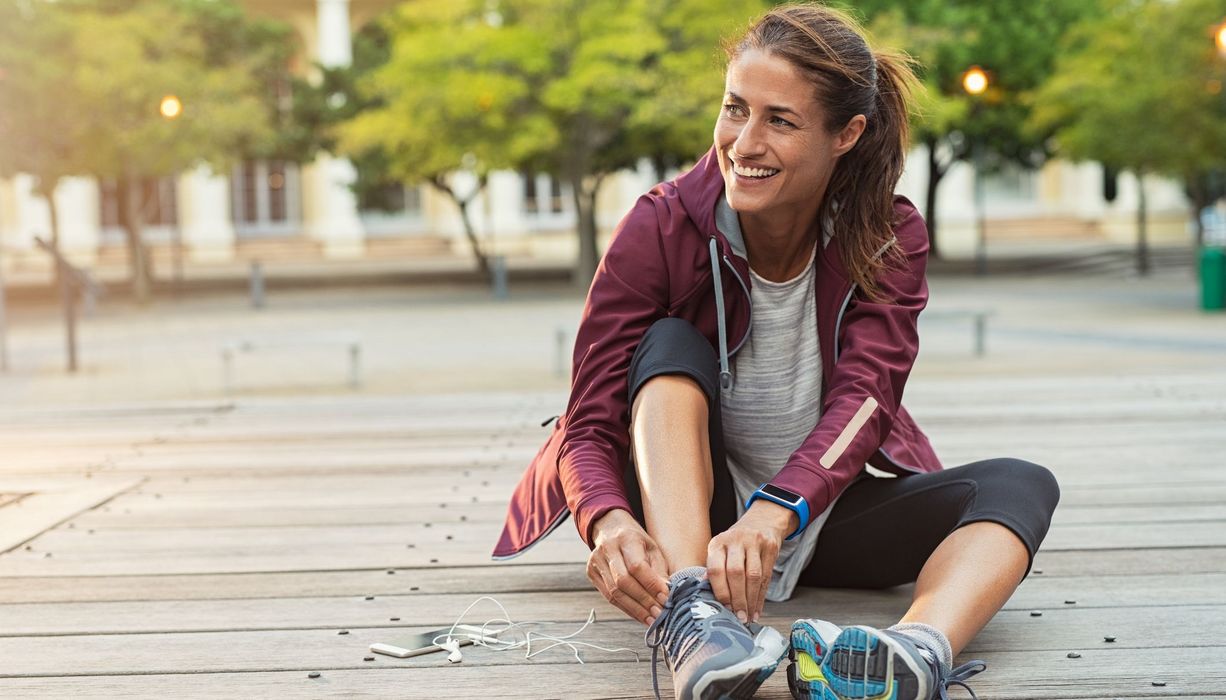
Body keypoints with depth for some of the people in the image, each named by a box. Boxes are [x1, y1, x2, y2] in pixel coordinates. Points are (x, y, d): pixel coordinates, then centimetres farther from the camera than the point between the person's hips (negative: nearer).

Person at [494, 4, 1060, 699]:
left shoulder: (890, 237, -11)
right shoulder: (660, 229, -15)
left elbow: (864, 396, -26)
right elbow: (590, 426, -20)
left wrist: (775, 512, -46)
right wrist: (610, 523, -44)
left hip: (824, 513, 2)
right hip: (685, 514, -1)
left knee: (1021, 485, -22)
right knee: (671, 344, -27)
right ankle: (691, 617, -47)